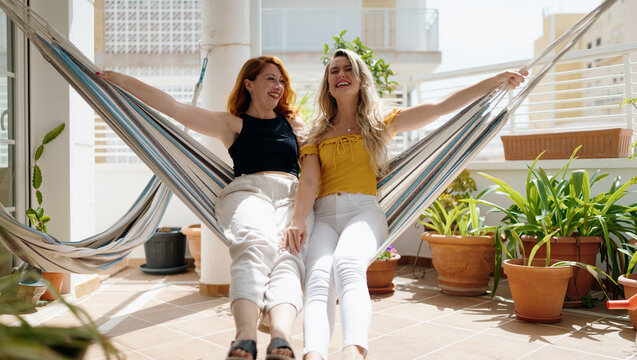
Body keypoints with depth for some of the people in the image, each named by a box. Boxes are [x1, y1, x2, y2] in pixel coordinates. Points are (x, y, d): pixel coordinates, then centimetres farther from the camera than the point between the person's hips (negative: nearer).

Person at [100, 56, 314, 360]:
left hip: (294, 195, 2)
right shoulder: (232, 124, 22)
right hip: (248, 190, -2)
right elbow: (175, 108, 18)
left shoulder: (294, 124, 30)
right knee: (256, 246, -37)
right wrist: (122, 80, 19)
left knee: (289, 254, -33)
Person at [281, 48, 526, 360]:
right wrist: (296, 219, -14)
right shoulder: (318, 135, 21)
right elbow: (309, 182, 6)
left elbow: (441, 107, 16)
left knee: (347, 264, -37)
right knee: (318, 278, -31)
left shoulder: (380, 123, 20)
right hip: (325, 215, 2)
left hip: (364, 210, -1)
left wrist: (497, 79, 14)